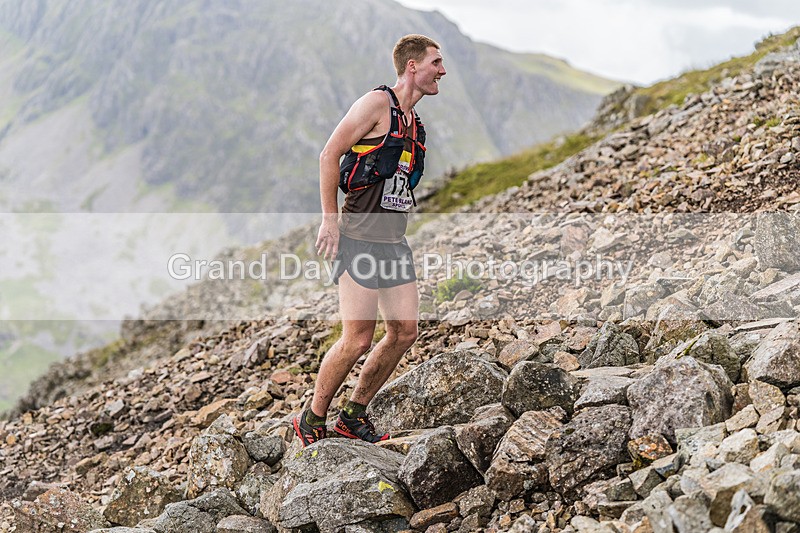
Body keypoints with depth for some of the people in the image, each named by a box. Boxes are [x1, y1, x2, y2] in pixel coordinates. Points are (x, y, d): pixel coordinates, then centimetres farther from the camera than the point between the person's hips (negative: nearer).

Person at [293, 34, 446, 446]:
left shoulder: (414, 122, 18)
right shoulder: (377, 103, -8)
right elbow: (329, 155, -11)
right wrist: (330, 218, -14)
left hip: (395, 241, 9)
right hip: (360, 238, -9)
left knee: (404, 331, 5)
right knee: (358, 339, -9)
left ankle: (354, 416, 19)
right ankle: (311, 421, 8)